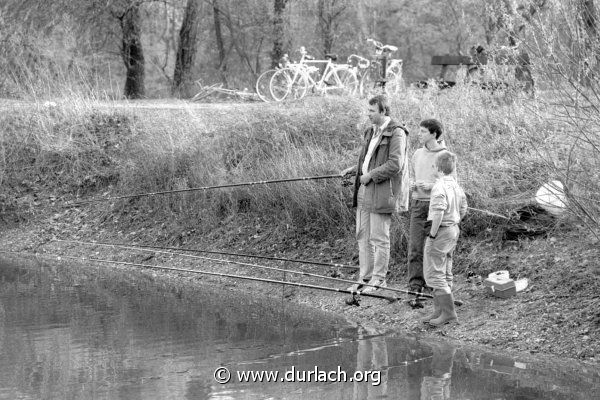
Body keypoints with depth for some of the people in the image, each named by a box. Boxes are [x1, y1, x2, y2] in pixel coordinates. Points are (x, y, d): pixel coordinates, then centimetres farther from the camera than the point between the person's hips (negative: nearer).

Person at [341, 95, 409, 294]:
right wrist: (354, 169, 12)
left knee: (379, 238, -2)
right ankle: (365, 277, 17)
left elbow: (395, 164, -18)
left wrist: (371, 175, -16)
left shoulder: (396, 133, -11)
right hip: (364, 190, 9)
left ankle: (378, 279, 6)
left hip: (382, 192, -9)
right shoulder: (371, 131, 17)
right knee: (362, 236, 10)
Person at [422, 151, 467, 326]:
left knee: (434, 273, -4)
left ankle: (448, 312, -7)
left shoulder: (439, 188, -21)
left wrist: (432, 234, -19)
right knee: (445, 273, 15)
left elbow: (438, 213, -27)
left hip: (441, 232, -9)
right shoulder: (456, 186, 7)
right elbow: (463, 209, 15)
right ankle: (439, 311, 21)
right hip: (453, 230, 9)